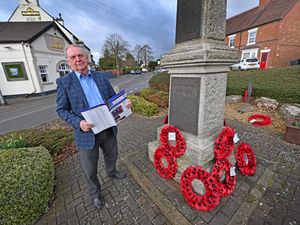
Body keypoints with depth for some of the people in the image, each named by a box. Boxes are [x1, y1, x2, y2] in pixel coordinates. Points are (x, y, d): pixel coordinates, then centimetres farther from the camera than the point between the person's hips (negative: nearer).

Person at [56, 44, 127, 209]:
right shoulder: (64, 82, -5)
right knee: (90, 169, 17)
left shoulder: (101, 78, 4)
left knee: (111, 155, 27)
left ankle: (111, 172, 60)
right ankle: (95, 193, 46)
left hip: (109, 129, 4)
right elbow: (62, 110, -5)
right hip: (87, 133, -3)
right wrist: (78, 123, -23)